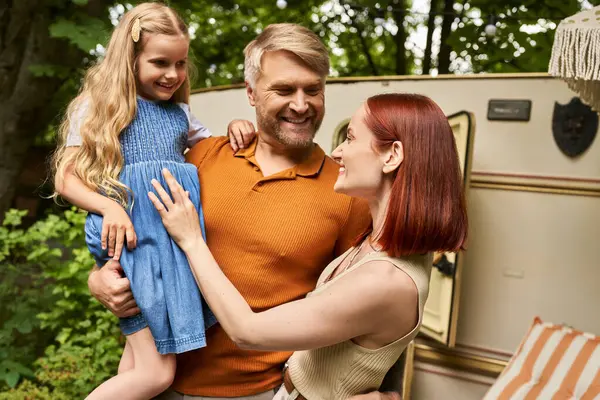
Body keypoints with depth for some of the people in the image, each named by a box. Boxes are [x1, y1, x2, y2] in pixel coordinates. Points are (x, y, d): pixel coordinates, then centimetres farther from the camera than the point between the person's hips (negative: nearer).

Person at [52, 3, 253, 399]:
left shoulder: (180, 112, 16)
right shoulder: (99, 105, 3)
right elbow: (67, 178, 0)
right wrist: (109, 207, -19)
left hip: (178, 236, 6)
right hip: (132, 237, -5)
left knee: (142, 343, 12)